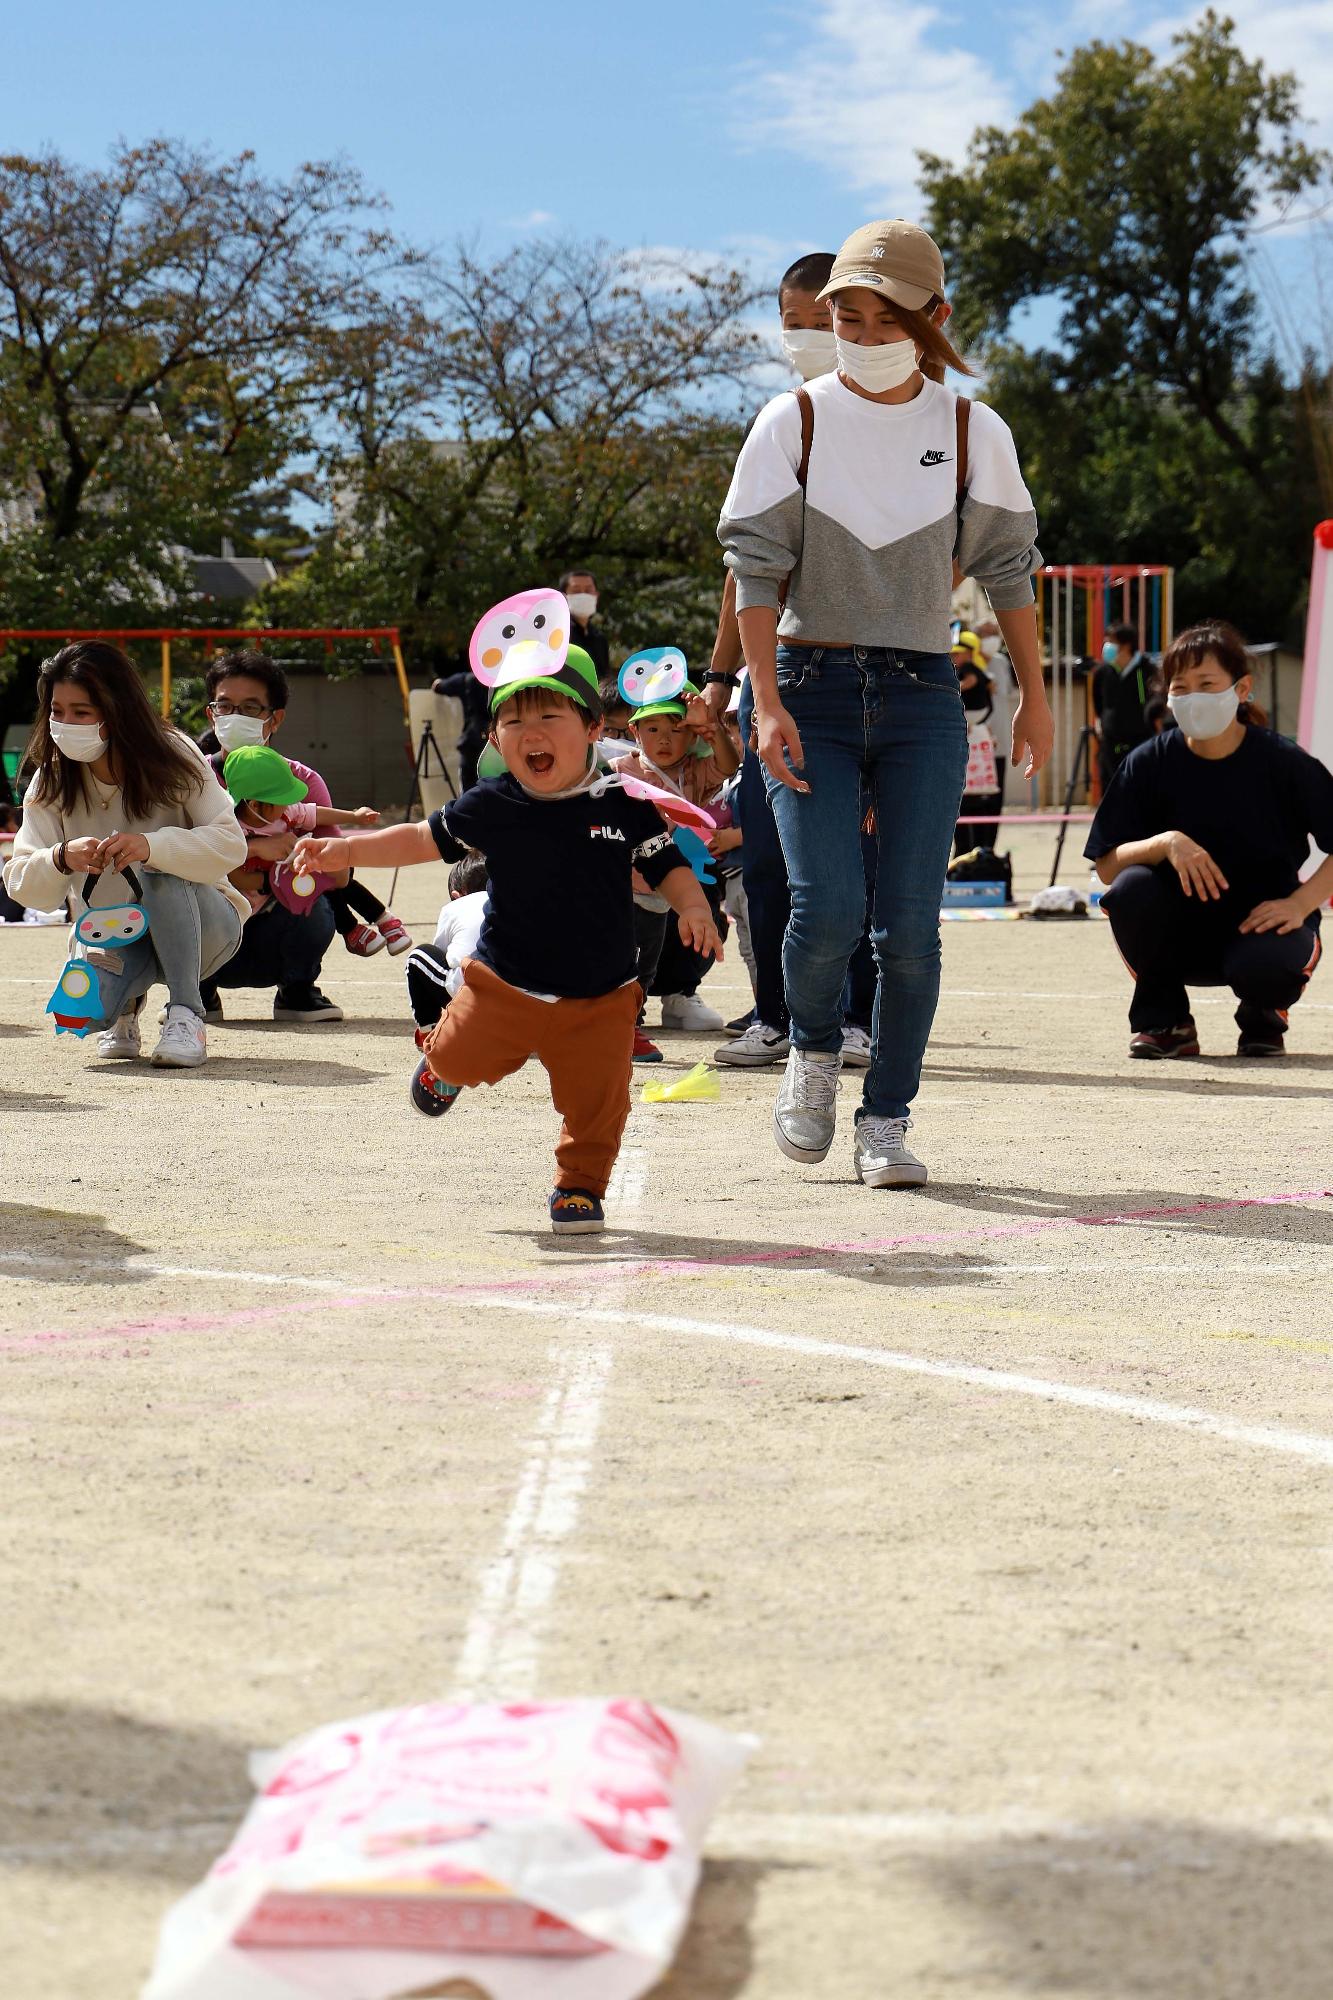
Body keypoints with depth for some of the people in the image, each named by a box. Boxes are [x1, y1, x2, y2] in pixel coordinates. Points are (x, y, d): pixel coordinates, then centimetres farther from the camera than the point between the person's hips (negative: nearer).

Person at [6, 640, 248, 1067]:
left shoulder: (171, 755, -15)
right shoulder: (51, 781, -7)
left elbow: (230, 844, -24)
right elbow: (22, 885, -13)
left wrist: (152, 846, -42)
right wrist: (61, 859, -37)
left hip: (201, 928, -3)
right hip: (112, 939, 3)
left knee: (163, 877, -35)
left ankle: (186, 1015, -21)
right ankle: (125, 1006, 9)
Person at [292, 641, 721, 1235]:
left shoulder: (623, 805, -8)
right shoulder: (490, 807, -5)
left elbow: (667, 867, 0)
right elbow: (425, 839, 5)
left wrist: (693, 907, -20)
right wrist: (346, 849, -2)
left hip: (599, 998, -1)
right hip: (503, 984, 1)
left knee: (597, 1102, -2)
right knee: (463, 1059, 8)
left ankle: (579, 1185, 21)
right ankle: (441, 1051, 45)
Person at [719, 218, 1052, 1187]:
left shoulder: (973, 432, 3)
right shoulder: (793, 424, 0)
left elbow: (1008, 566, 12)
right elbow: (756, 567, -4)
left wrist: (1035, 698, 14)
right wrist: (767, 702, -14)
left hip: (924, 696, 1)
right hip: (811, 685, -1)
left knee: (910, 923, -6)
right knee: (828, 905, -15)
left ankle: (888, 1121, 7)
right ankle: (814, 1049, 16)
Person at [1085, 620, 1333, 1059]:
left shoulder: (1285, 763, -11)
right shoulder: (1149, 763, -8)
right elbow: (1107, 866, -10)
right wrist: (1165, 843, -28)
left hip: (1261, 923, -2)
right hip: (1181, 937, 2)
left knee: (1264, 964, -36)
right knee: (1131, 889, -29)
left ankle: (1263, 1015, 5)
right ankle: (1163, 1018, -3)